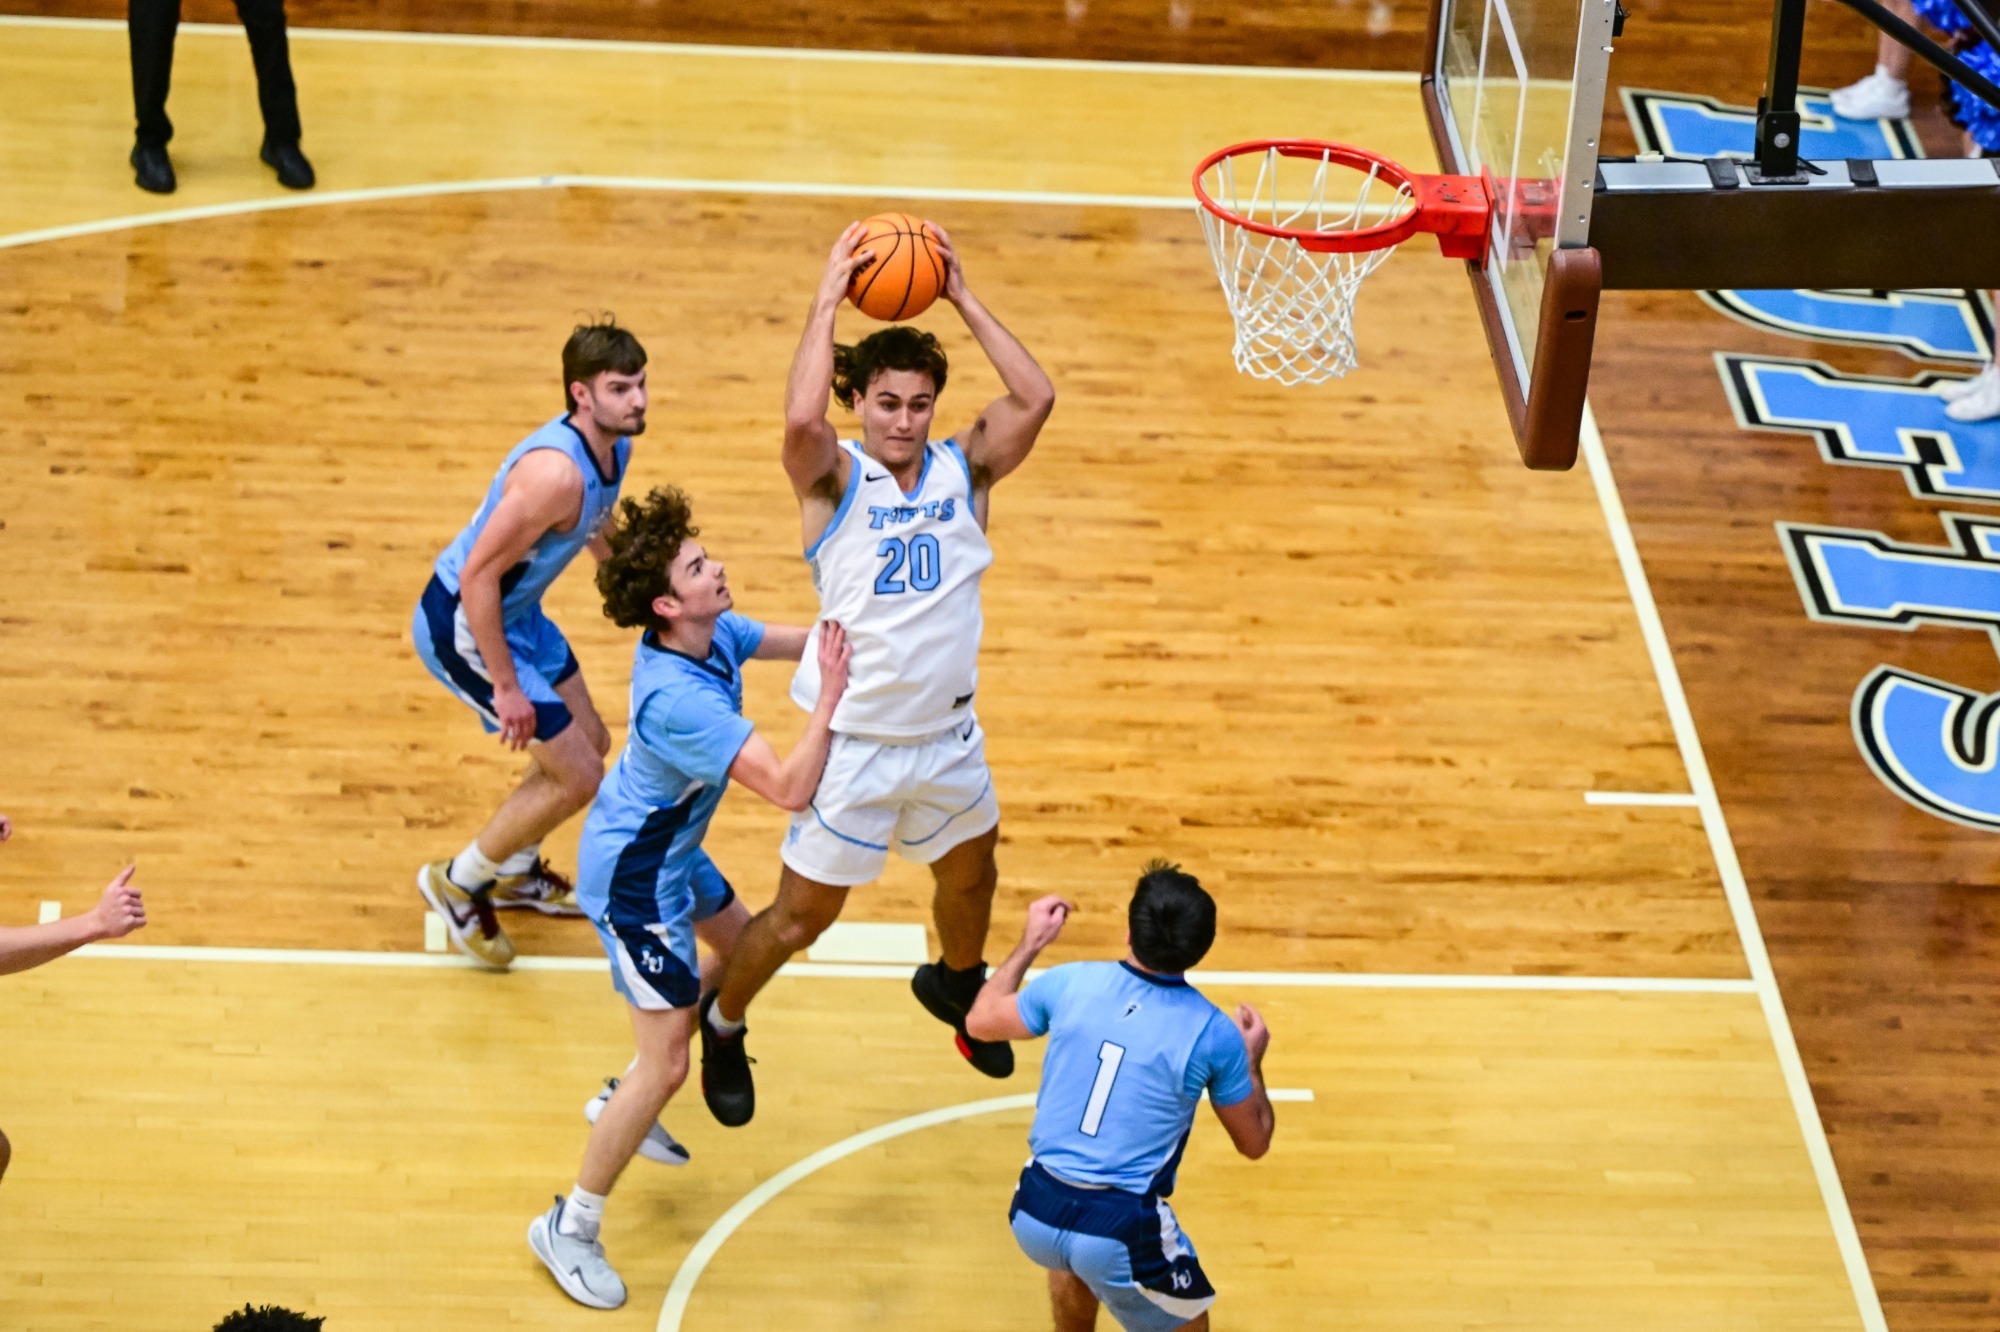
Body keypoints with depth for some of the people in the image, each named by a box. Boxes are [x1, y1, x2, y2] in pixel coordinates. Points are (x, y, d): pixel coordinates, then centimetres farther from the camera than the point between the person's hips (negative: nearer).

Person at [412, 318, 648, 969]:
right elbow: (478, 576, -31)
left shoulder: (614, 447, -4)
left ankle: (515, 871, 43)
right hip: (460, 623, -10)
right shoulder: (557, 472, -34)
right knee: (578, 774, -6)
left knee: (591, 741, 20)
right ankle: (456, 885, 14)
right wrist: (505, 685, -25)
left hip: (515, 610, 10)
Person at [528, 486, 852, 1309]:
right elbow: (791, 790, -40)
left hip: (666, 847, 10)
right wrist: (831, 694, -38)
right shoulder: (681, 700, -38)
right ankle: (570, 1228, 9)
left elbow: (794, 640, 5)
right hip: (633, 883, -10)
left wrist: (842, 634, -14)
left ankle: (627, 1102, 46)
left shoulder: (713, 634, -11)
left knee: (739, 944, 31)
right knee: (667, 1062, -7)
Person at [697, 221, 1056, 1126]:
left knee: (971, 874, 27)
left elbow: (1036, 399, -18)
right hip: (856, 745, -5)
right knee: (801, 916, 5)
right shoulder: (834, 476, -13)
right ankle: (722, 1026, 33)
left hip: (948, 738, 5)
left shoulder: (963, 470, -3)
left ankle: (956, 984, 59)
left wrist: (964, 300, -17)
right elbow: (801, 416, -36)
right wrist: (828, 298, -29)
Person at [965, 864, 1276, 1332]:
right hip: (1120, 1234, -4)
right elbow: (1255, 1142, 6)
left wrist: (1031, 943, 29)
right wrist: (1252, 1060, 22)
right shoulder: (1214, 1034, -9)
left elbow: (980, 1021, 16)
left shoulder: (1070, 983, -4)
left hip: (1034, 1212, 4)